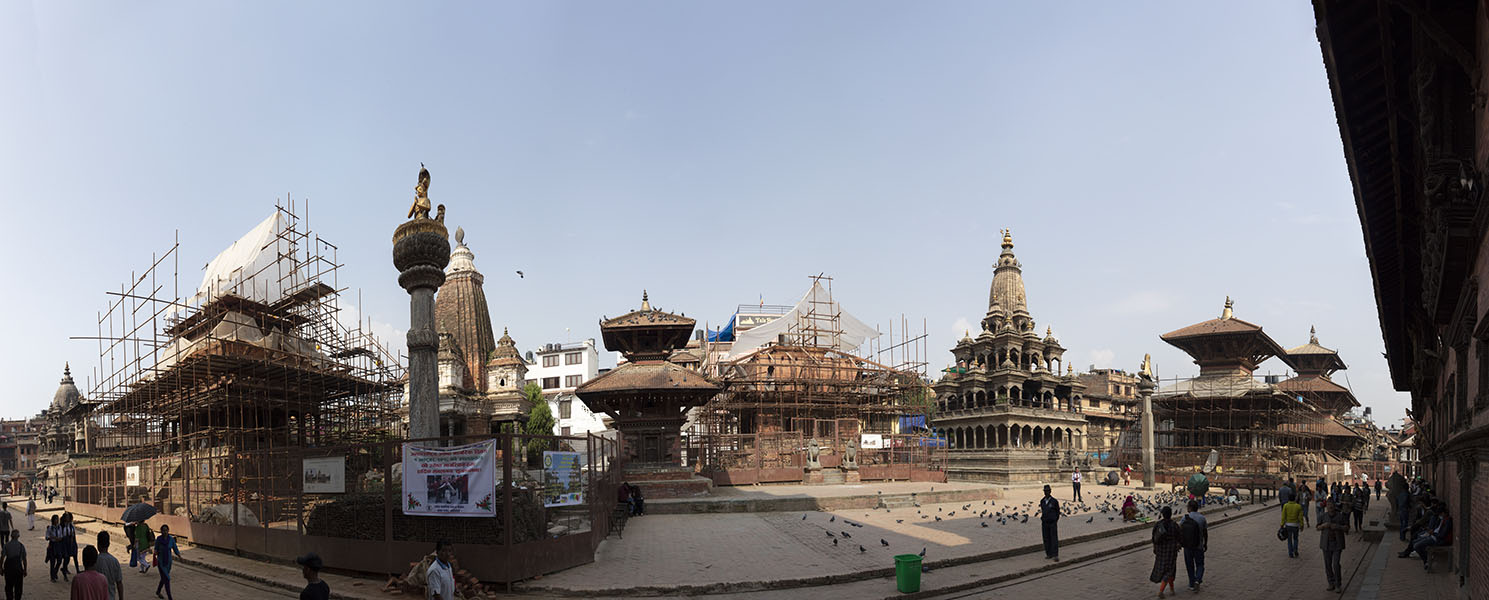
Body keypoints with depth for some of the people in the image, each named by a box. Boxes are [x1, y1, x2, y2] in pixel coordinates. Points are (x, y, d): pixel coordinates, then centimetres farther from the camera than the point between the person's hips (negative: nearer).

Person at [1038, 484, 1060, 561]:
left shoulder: (1054, 501, -6)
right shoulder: (1042, 501, 7)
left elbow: (1057, 512, 3)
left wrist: (1055, 521, 5)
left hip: (1053, 523, -4)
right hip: (1044, 523, 4)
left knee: (1054, 539, -4)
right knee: (1046, 539, 7)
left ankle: (1055, 555, -3)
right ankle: (1049, 554, 16)